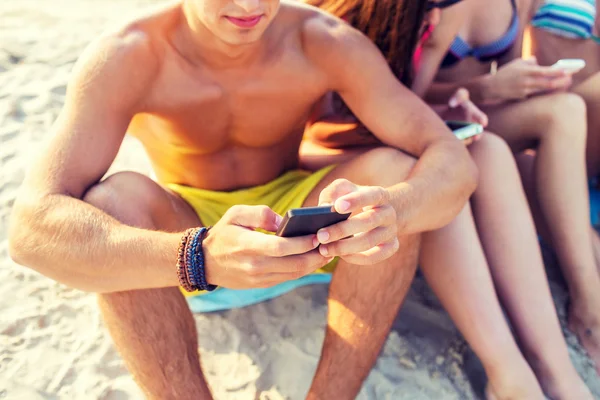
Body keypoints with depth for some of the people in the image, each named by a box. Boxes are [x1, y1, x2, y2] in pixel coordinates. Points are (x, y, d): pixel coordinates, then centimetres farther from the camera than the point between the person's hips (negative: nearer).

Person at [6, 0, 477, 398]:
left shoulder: (323, 41, -21)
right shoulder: (126, 57, -25)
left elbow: (454, 161, -25)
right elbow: (30, 229, -37)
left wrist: (389, 210, -50)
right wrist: (201, 258, -54)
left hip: (291, 209, 2)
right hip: (187, 228, -1)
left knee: (395, 171, -25)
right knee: (116, 199, -32)